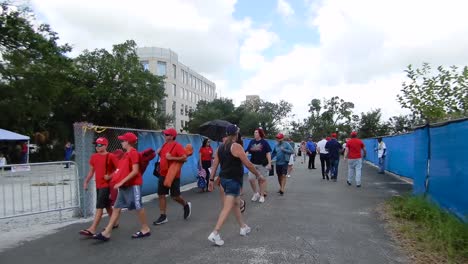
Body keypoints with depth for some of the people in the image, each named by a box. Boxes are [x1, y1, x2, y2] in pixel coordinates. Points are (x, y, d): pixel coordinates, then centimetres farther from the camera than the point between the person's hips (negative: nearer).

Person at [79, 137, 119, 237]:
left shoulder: (111, 157, -13)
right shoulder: (94, 157, 8)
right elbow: (91, 170, 17)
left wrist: (110, 176, -21)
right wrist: (86, 182, 11)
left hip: (107, 185, -8)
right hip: (98, 185, 8)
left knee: (99, 207, -10)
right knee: (107, 206, 19)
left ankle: (92, 229, -9)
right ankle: (114, 223, 34)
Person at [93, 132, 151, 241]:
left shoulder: (133, 153, -15)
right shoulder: (126, 154, 15)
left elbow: (135, 171, -21)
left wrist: (122, 181, -21)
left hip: (133, 185, -10)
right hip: (124, 186, 10)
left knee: (138, 207, 1)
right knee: (117, 207, 7)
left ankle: (145, 229, 15)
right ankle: (107, 233, 10)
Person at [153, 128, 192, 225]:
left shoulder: (177, 146, -15)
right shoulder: (165, 145, 9)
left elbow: (184, 158, -24)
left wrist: (172, 158, -26)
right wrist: (159, 153, 3)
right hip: (163, 174, 7)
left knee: (175, 196, 1)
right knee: (161, 195, 6)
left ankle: (186, 205, 30)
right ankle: (163, 216, 15)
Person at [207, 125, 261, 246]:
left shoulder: (220, 147, 9)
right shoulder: (236, 147, -13)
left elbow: (215, 164, 7)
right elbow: (248, 164, -13)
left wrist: (211, 179, 11)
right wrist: (258, 174, 0)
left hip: (224, 178, 8)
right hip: (233, 180, -8)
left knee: (236, 203, 21)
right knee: (227, 208, -8)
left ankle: (243, 227, 33)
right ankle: (215, 233, -14)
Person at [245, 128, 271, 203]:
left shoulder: (264, 142, -5)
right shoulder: (251, 142, 5)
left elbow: (268, 153, -5)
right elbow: (247, 151, 6)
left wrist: (269, 163, -10)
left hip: (262, 164, -3)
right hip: (253, 163, 3)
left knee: (262, 180, 7)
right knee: (251, 179, -4)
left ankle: (262, 195, 22)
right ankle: (256, 193, 19)